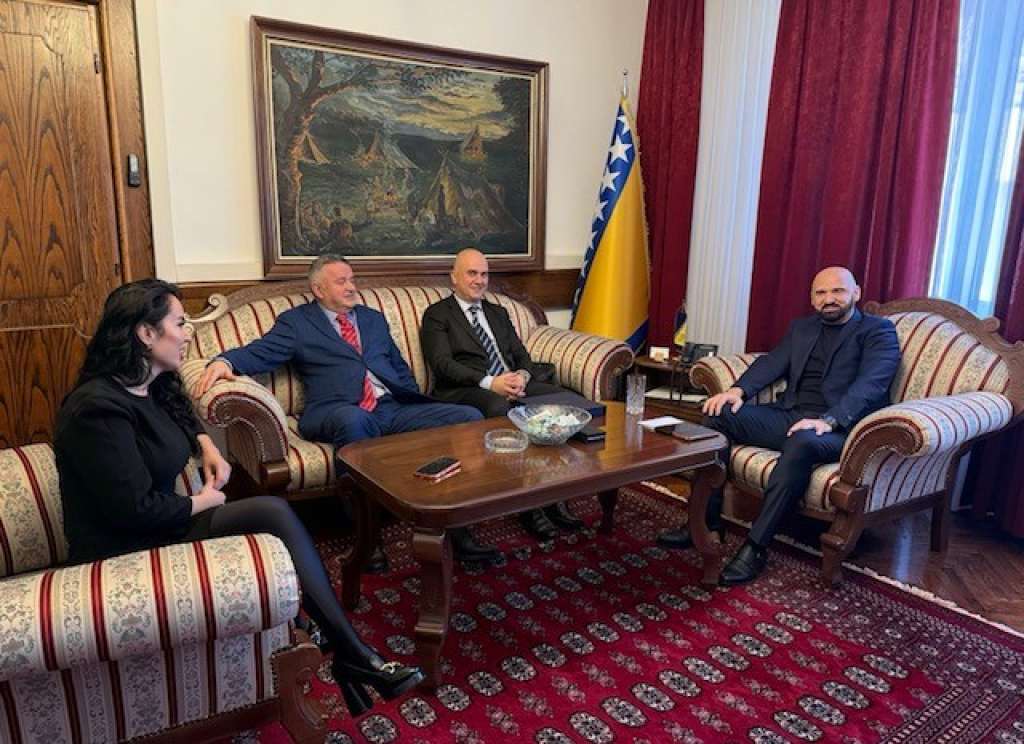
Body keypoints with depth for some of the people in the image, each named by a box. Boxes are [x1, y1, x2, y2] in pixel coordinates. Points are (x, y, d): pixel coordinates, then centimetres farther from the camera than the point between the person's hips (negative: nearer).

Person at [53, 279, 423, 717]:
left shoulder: (154, 388, 6)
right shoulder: (99, 407, -22)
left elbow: (184, 421, 30)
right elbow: (137, 510, -26)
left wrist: (207, 448, 9)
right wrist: (202, 502, -9)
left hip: (163, 527, 8)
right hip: (127, 555, -8)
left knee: (275, 515, -16)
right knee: (273, 514, -20)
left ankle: (350, 654, -14)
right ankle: (355, 656, -12)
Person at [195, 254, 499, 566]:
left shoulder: (374, 318, 27)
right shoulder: (296, 321, 13)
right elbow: (260, 353, -1)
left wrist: (417, 407, 11)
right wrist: (225, 362, -23)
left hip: (394, 409, 5)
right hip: (341, 412, -5)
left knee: (469, 416, -15)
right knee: (352, 419, -42)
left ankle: (455, 529, -13)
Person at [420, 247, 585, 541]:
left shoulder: (498, 313, 26)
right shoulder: (437, 315, 8)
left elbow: (522, 355, 18)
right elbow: (443, 364, -7)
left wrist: (522, 376, -7)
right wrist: (489, 382, -20)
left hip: (513, 384, 6)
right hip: (467, 390, -5)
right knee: (499, 408, -39)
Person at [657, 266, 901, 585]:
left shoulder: (879, 330, 5)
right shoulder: (802, 327, 22)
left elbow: (870, 384, -12)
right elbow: (772, 362, 7)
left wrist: (828, 420, -29)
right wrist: (739, 389, -14)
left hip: (839, 427, -6)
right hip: (788, 415, 6)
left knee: (801, 441, -39)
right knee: (719, 413, -15)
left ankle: (756, 546, -30)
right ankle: (704, 520, -11)